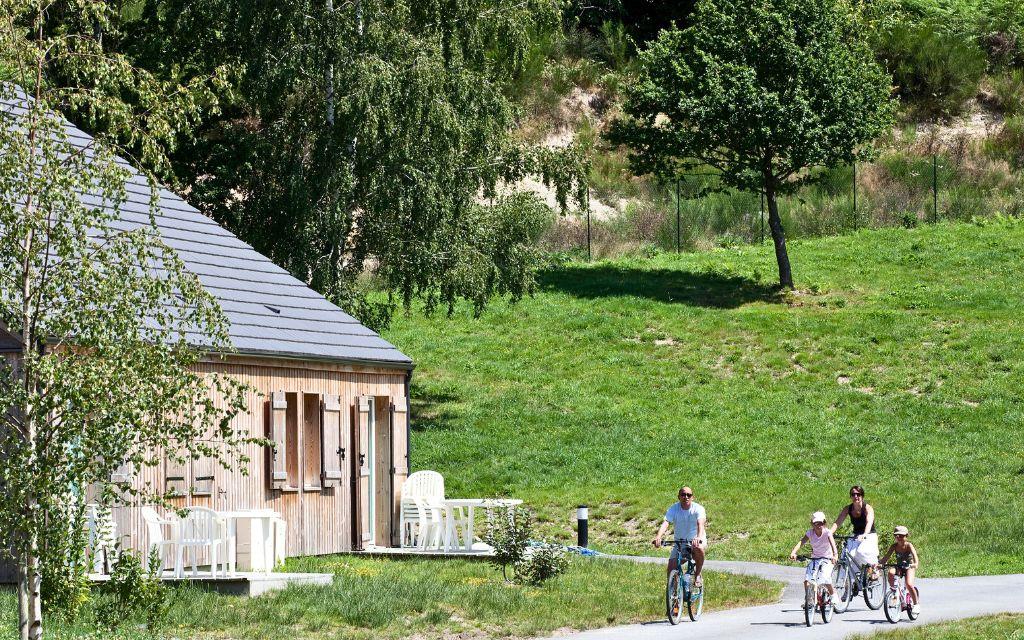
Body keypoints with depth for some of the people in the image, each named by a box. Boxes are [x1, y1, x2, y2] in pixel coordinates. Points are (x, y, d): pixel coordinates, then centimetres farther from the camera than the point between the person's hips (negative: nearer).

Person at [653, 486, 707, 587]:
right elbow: (665, 523, -26)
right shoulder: (674, 509, -11)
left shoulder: (698, 509, -16)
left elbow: (701, 524, -35)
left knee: (698, 548, -37)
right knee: (671, 569, -13)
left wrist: (699, 537, -57)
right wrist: (658, 537, -47)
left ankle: (698, 575, -14)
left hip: (695, 540, -2)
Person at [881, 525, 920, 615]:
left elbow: (914, 555, -31)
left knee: (909, 584, -25)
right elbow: (886, 557, -14)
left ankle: (916, 603, -3)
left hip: (909, 567, -3)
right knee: (891, 572, -31)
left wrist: (915, 564, -51)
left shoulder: (909, 545, -15)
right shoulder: (894, 546, -7)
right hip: (899, 566, 3)